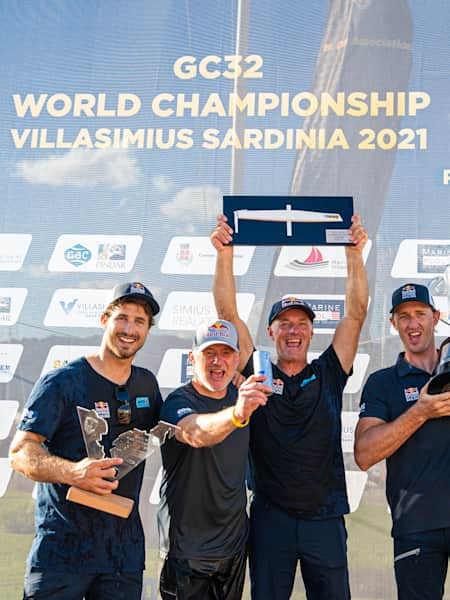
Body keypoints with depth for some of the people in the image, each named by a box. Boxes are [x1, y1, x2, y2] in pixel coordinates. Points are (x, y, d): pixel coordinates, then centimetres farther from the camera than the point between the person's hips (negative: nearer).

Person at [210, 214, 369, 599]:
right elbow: (229, 313, -5)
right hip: (270, 519, -1)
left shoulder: (328, 375, 5)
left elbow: (356, 313, -2)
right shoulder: (257, 375, 2)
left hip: (326, 520, 1)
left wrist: (355, 253, -10)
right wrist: (225, 253, -14)